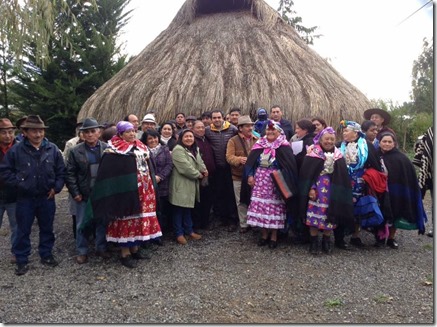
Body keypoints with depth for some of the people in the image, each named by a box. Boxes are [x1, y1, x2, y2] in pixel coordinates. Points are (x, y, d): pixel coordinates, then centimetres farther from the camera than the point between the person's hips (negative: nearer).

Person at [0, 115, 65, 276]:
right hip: (25, 199, -1)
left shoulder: (52, 149, -3)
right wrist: (18, 184, -9)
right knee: (23, 231, 9)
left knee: (47, 228, 15)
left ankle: (46, 255, 31)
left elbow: (61, 171, 5)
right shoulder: (16, 150, -8)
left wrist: (56, 187, -4)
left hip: (47, 198, 2)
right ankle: (21, 261, 24)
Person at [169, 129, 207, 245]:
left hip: (190, 185, 9)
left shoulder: (194, 150, 14)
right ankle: (179, 233, 12)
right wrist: (198, 175, -13)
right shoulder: (178, 150, -17)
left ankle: (189, 230, 29)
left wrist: (204, 170, -7)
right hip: (180, 185, -9)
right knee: (179, 210, 1)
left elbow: (200, 162, 16)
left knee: (188, 208, 18)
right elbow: (186, 167, -24)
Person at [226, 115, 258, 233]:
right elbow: (229, 157, -10)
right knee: (241, 202, 6)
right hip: (239, 177, -2)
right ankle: (244, 224, 20)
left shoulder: (256, 140, 9)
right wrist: (239, 159, -28)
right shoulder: (233, 140, -2)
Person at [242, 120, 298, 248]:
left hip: (276, 183, -3)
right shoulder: (260, 145, 7)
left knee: (275, 207, 2)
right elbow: (250, 162, 8)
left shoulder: (284, 147, -6)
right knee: (260, 206, 5)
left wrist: (283, 181, -20)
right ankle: (264, 234, 21)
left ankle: (274, 235, 18)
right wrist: (250, 175, -4)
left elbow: (289, 167, -11)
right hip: (260, 182, 4)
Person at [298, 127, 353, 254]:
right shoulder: (313, 154, -2)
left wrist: (340, 193, 4)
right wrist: (310, 189, -14)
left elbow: (343, 177, 9)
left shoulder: (338, 156, 7)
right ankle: (314, 242, 12)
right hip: (316, 189, -2)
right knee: (314, 216, -2)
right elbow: (306, 174, -5)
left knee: (330, 218, 5)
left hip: (332, 191, 3)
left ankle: (326, 242, 22)